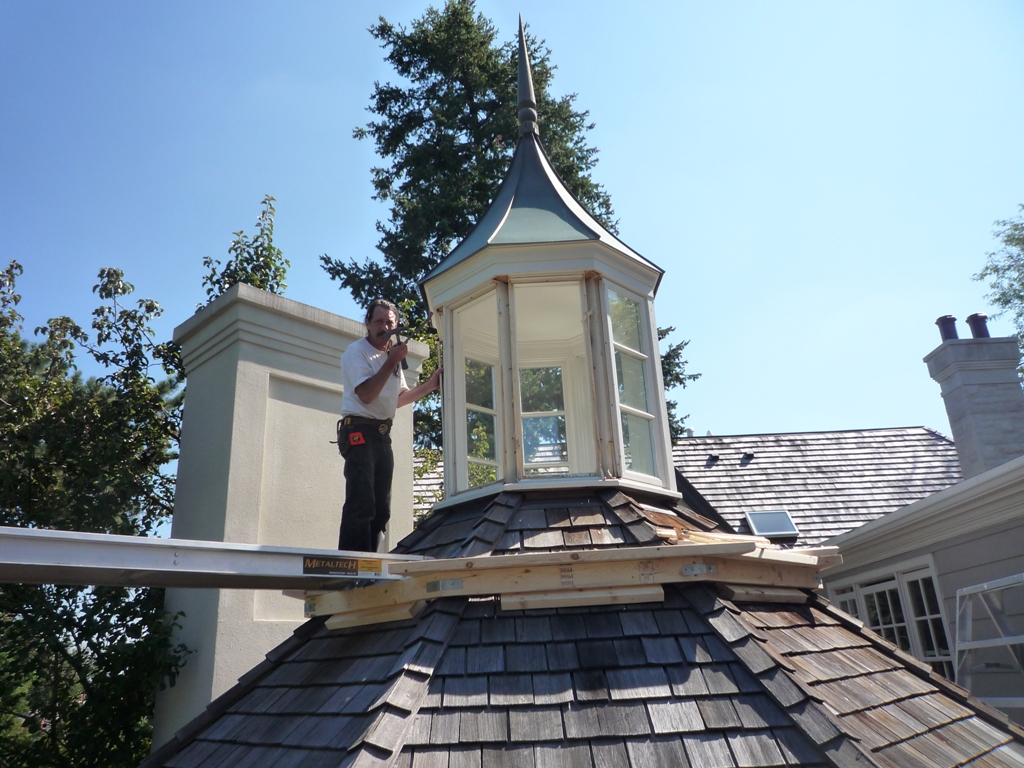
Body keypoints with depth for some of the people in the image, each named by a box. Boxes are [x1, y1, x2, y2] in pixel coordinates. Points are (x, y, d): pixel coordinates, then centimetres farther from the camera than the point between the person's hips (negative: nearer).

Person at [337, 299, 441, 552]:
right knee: (361, 504, -18)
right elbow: (366, 395, -18)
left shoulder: (392, 355, 19)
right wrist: (392, 362, -15)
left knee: (381, 509, 9)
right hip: (360, 432, -8)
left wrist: (430, 385, 13)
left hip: (383, 435, 9)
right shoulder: (357, 351, -5)